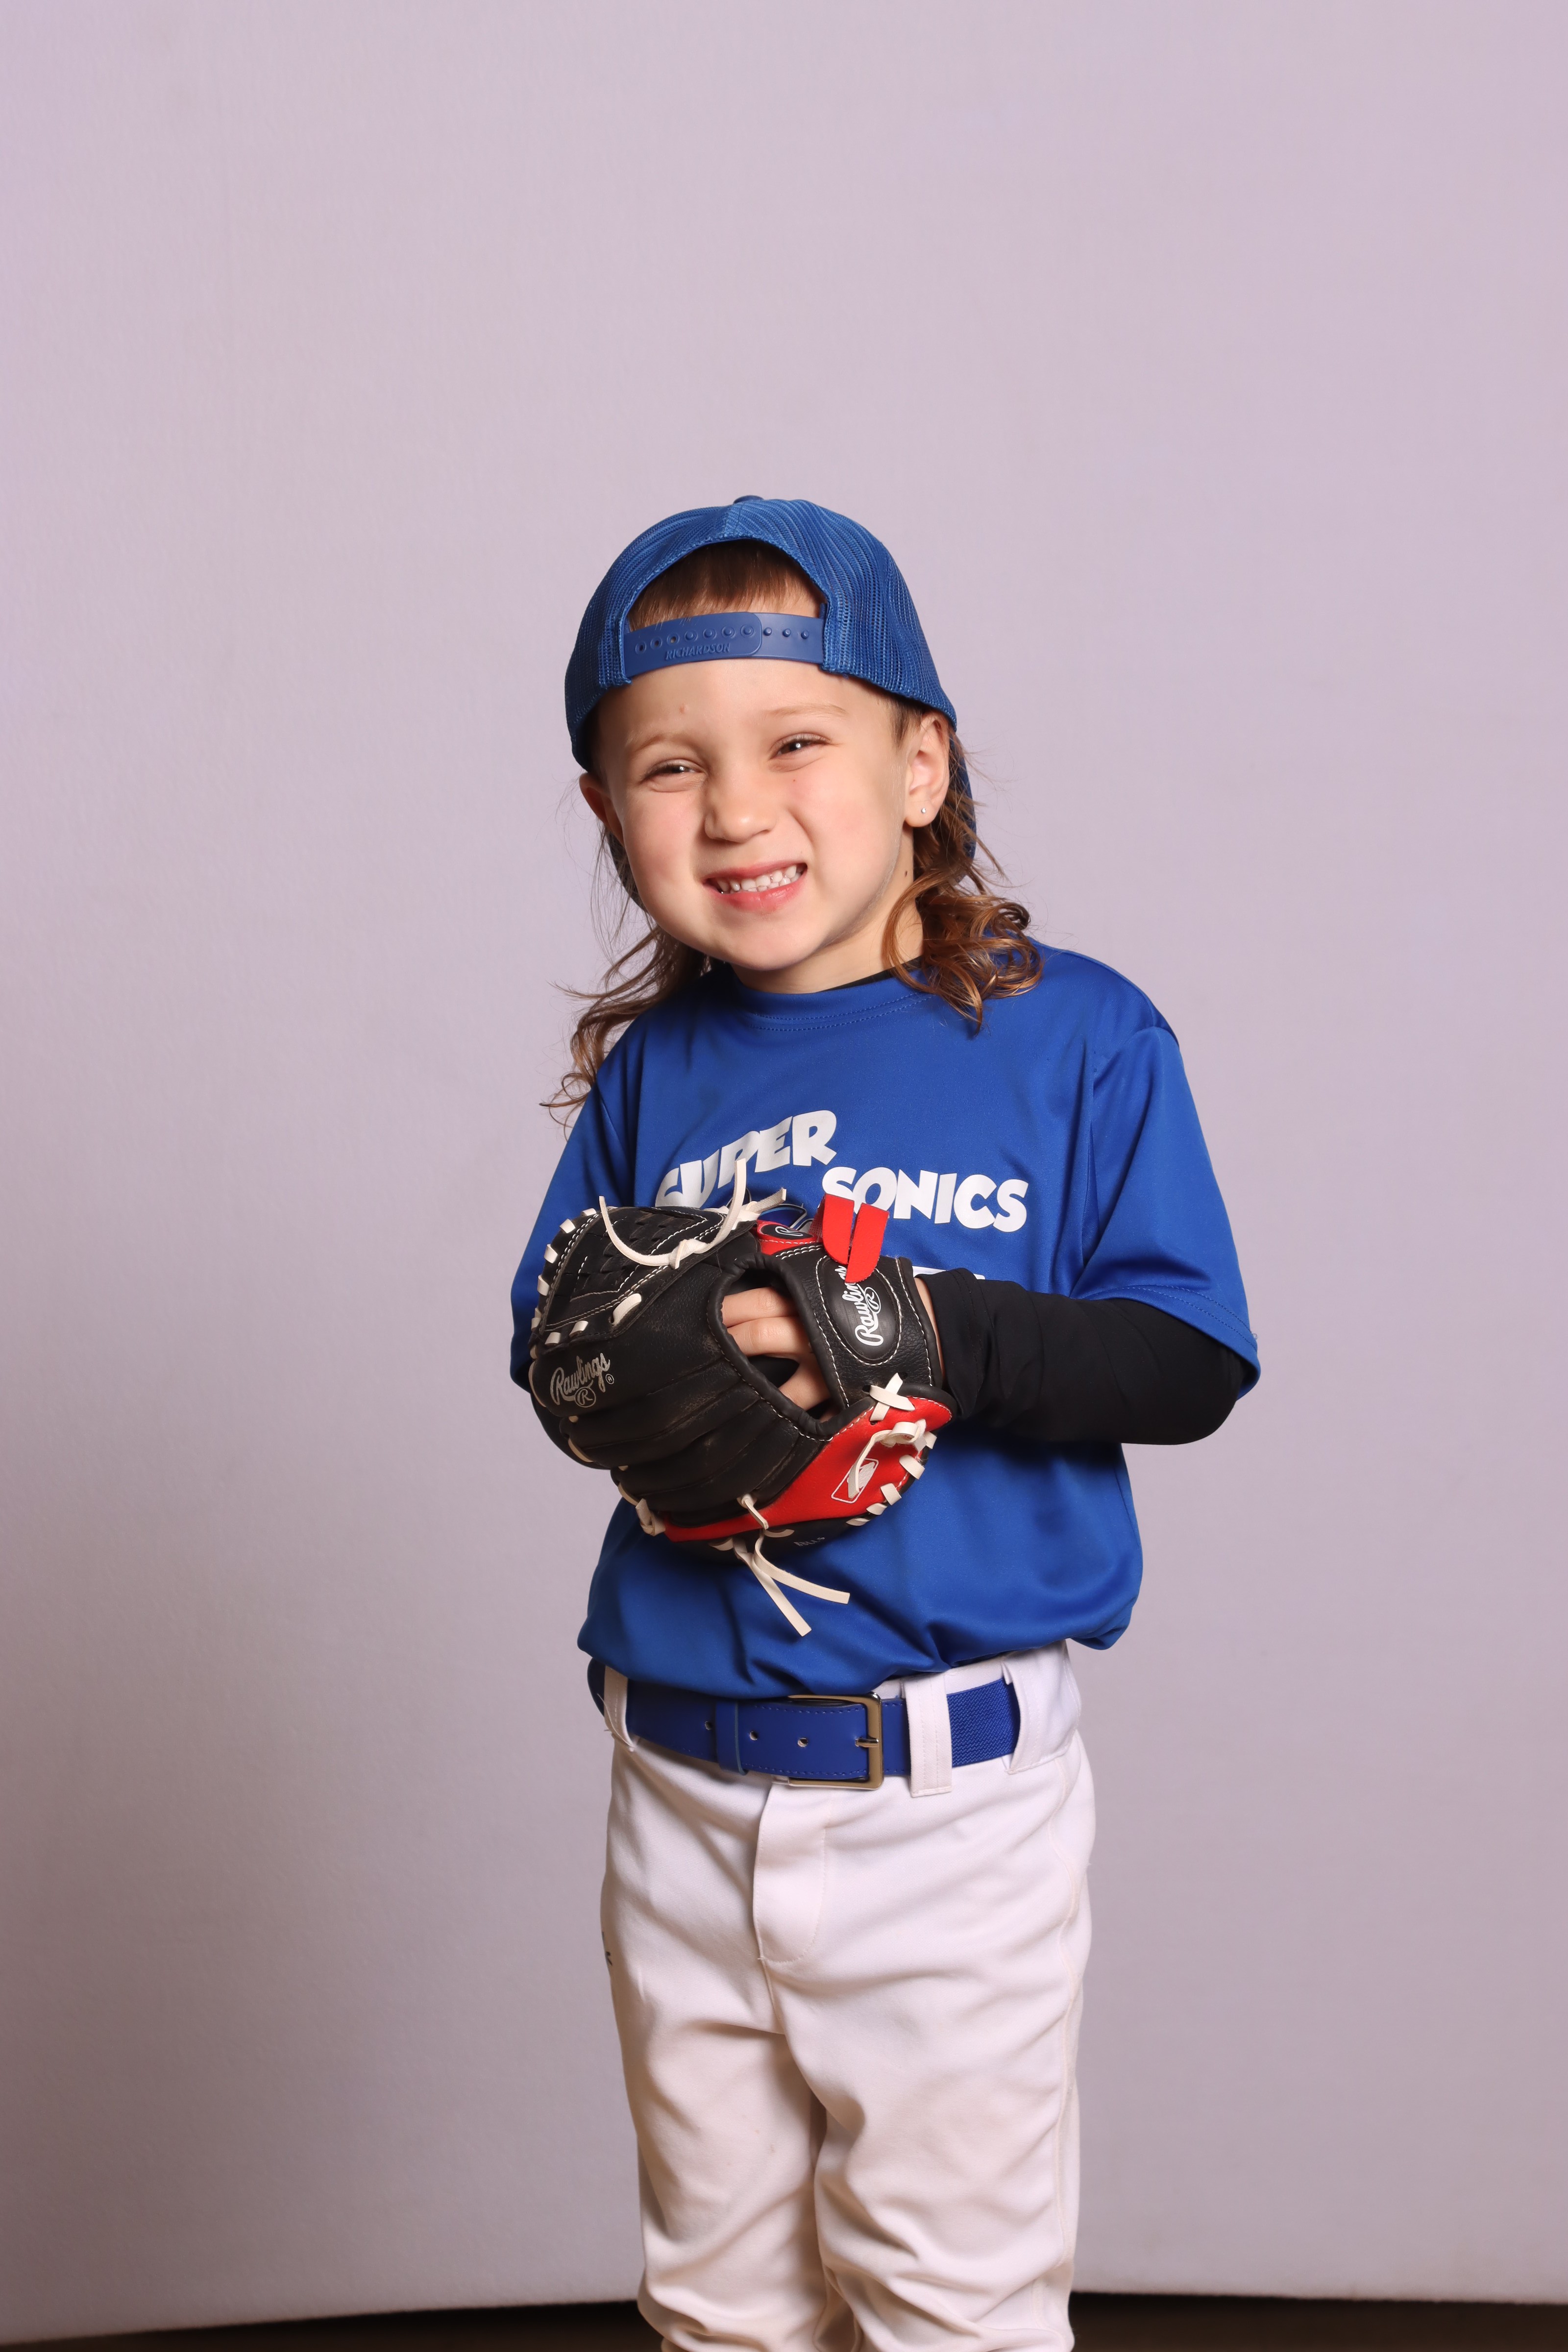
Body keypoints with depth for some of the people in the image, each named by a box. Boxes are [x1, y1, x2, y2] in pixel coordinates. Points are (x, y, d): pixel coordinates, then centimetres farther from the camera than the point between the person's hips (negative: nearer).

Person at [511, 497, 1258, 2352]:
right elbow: (548, 1349, 8)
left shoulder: (1073, 1039, -8)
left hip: (951, 1796, -4)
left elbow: (1186, 1363, -11)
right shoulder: (649, 1073, 4)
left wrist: (927, 1332, -26)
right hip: (682, 1787, 4)